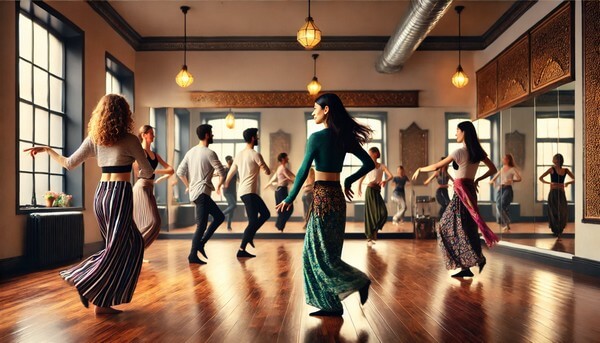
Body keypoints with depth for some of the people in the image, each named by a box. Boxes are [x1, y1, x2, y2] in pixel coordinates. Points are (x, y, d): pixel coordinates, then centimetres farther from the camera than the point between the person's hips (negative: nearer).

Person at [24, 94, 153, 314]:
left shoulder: (93, 139, 7)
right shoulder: (129, 140, -6)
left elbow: (69, 164, 10)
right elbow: (148, 172, -1)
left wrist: (46, 149, 26)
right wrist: (140, 174, 23)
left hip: (101, 194, 7)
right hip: (120, 194, -7)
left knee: (132, 244, 15)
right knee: (117, 249, 3)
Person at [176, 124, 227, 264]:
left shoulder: (190, 152, 11)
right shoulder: (209, 153, -10)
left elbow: (180, 171, 11)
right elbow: (222, 173, -10)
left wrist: (188, 186, 20)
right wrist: (219, 186, 8)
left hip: (194, 192, 9)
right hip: (202, 192, -9)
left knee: (219, 216, 15)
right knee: (201, 225, -6)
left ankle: (201, 243, 11)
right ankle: (193, 255, -3)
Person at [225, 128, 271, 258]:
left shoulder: (239, 155, 13)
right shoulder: (255, 155, -11)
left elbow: (230, 173, 20)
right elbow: (267, 172, -5)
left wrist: (226, 185, 37)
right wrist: (263, 167, 16)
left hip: (243, 191, 9)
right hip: (249, 192, -9)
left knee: (265, 214, 18)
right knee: (253, 221, -7)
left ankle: (249, 236, 14)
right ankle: (241, 250, -8)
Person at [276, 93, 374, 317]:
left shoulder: (317, 137, -11)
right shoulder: (345, 138, 8)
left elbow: (304, 171, -10)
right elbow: (369, 164, 10)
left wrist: (290, 198, 0)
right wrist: (349, 180, 20)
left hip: (322, 197, -8)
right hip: (337, 196, 8)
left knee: (320, 253, 3)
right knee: (329, 251, 13)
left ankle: (359, 281, 0)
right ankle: (331, 305, 18)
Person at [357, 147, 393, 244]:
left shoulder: (382, 166, 10)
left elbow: (391, 176, -2)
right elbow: (361, 179, 11)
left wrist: (385, 181, -21)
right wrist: (359, 189, 6)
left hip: (378, 191, 3)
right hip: (370, 190, -3)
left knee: (383, 213, -8)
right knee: (370, 213, -4)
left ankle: (374, 232, 12)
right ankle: (369, 237, 2)